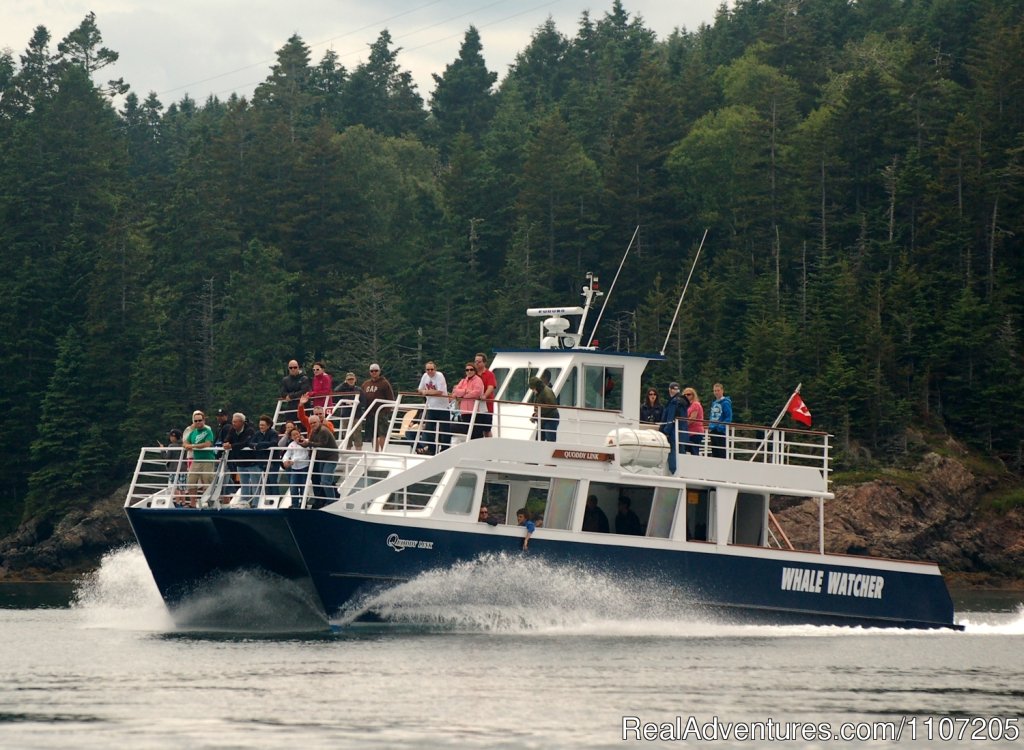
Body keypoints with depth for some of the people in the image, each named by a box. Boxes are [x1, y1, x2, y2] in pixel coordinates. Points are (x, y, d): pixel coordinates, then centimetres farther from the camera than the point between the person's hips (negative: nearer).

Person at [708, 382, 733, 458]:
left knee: (721, 452, -8)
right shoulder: (714, 403, 14)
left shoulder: (725, 403, -9)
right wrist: (710, 426, 8)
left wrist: (721, 426, -22)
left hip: (721, 430, -8)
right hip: (713, 430, 8)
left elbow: (729, 418, -13)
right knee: (714, 450, 10)